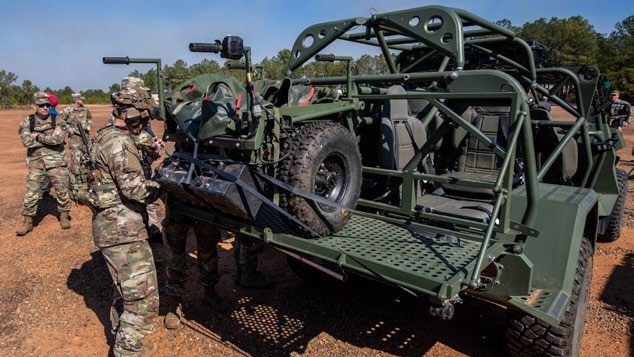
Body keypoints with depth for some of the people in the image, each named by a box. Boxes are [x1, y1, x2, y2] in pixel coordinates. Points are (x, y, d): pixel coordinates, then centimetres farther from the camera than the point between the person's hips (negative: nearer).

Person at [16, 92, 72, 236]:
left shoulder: (58, 122, -2)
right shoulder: (26, 123, 1)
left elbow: (58, 138, -19)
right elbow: (27, 141, -14)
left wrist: (38, 136, -13)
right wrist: (50, 138, -14)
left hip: (56, 163, 0)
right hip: (36, 164, 1)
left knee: (62, 191, 7)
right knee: (31, 194, 2)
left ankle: (64, 216, 26)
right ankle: (27, 222, 14)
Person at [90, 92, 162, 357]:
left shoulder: (105, 137, 14)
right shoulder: (119, 142, -18)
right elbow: (133, 187, -24)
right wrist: (161, 186, -8)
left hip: (111, 225, 11)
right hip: (122, 229, -11)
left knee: (126, 291, 24)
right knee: (143, 298, -5)